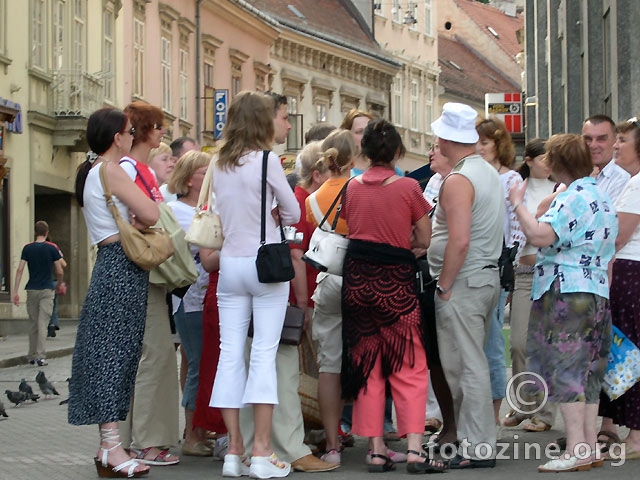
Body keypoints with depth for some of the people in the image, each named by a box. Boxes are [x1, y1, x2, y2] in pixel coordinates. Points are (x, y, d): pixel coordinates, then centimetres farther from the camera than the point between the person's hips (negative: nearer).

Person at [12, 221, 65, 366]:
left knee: (33, 324, 12)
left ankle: (32, 356, 19)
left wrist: (16, 291, -3)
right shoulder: (52, 249, -4)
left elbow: (19, 270, -4)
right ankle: (40, 356, -11)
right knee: (43, 323, -4)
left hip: (32, 290, 2)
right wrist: (59, 285, 18)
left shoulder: (27, 248, 1)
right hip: (47, 290, -2)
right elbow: (60, 272, -3)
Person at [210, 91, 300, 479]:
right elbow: (293, 212, -2)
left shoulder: (220, 166, 7)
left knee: (231, 353, 4)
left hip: (230, 262, 5)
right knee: (265, 353, -4)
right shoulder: (267, 160, -9)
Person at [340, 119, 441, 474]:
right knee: (409, 367, 2)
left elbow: (350, 230, 11)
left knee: (366, 365, 9)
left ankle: (376, 450, 9)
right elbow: (424, 240, -3)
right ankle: (414, 449, -6)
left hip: (357, 279, 4)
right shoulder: (408, 187, -7)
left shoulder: (353, 187, 3)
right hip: (396, 280, -3)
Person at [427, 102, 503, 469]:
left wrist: (443, 286, -16)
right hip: (489, 277, 9)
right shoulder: (490, 173, 13)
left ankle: (476, 449, -2)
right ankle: (480, 439, 21)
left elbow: (459, 240, -25)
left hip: (463, 282, -9)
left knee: (466, 367, -5)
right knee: (473, 363, 16)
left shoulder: (458, 181, -16)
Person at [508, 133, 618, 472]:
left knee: (567, 370, -7)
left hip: (566, 292, -9)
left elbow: (539, 235, -27)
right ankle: (590, 447, 14)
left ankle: (576, 451, -9)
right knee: (587, 372, 11)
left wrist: (517, 203, -14)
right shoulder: (603, 199, 17)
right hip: (597, 293, 9)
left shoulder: (573, 198, -14)